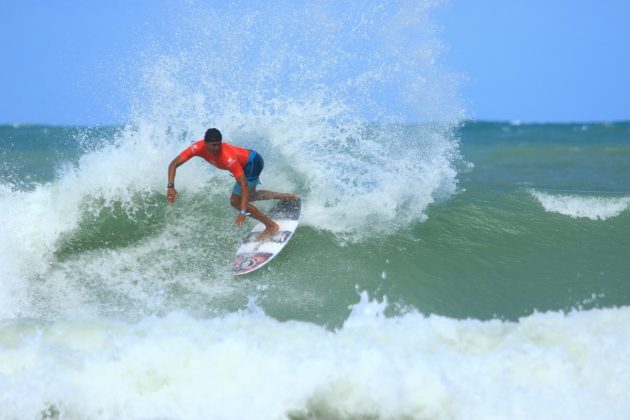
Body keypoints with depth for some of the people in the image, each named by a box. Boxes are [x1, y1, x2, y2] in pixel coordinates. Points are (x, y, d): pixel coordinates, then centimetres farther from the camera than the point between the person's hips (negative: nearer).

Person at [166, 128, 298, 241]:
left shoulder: (228, 157, -40)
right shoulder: (199, 148, -24)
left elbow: (244, 185, -40)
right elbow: (174, 164, -22)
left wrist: (243, 211, -46)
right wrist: (171, 186, -36)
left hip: (253, 163, -8)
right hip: (246, 162, 8)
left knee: (236, 201, -12)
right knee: (249, 196, 27)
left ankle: (271, 226, -3)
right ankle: (283, 196, 42)